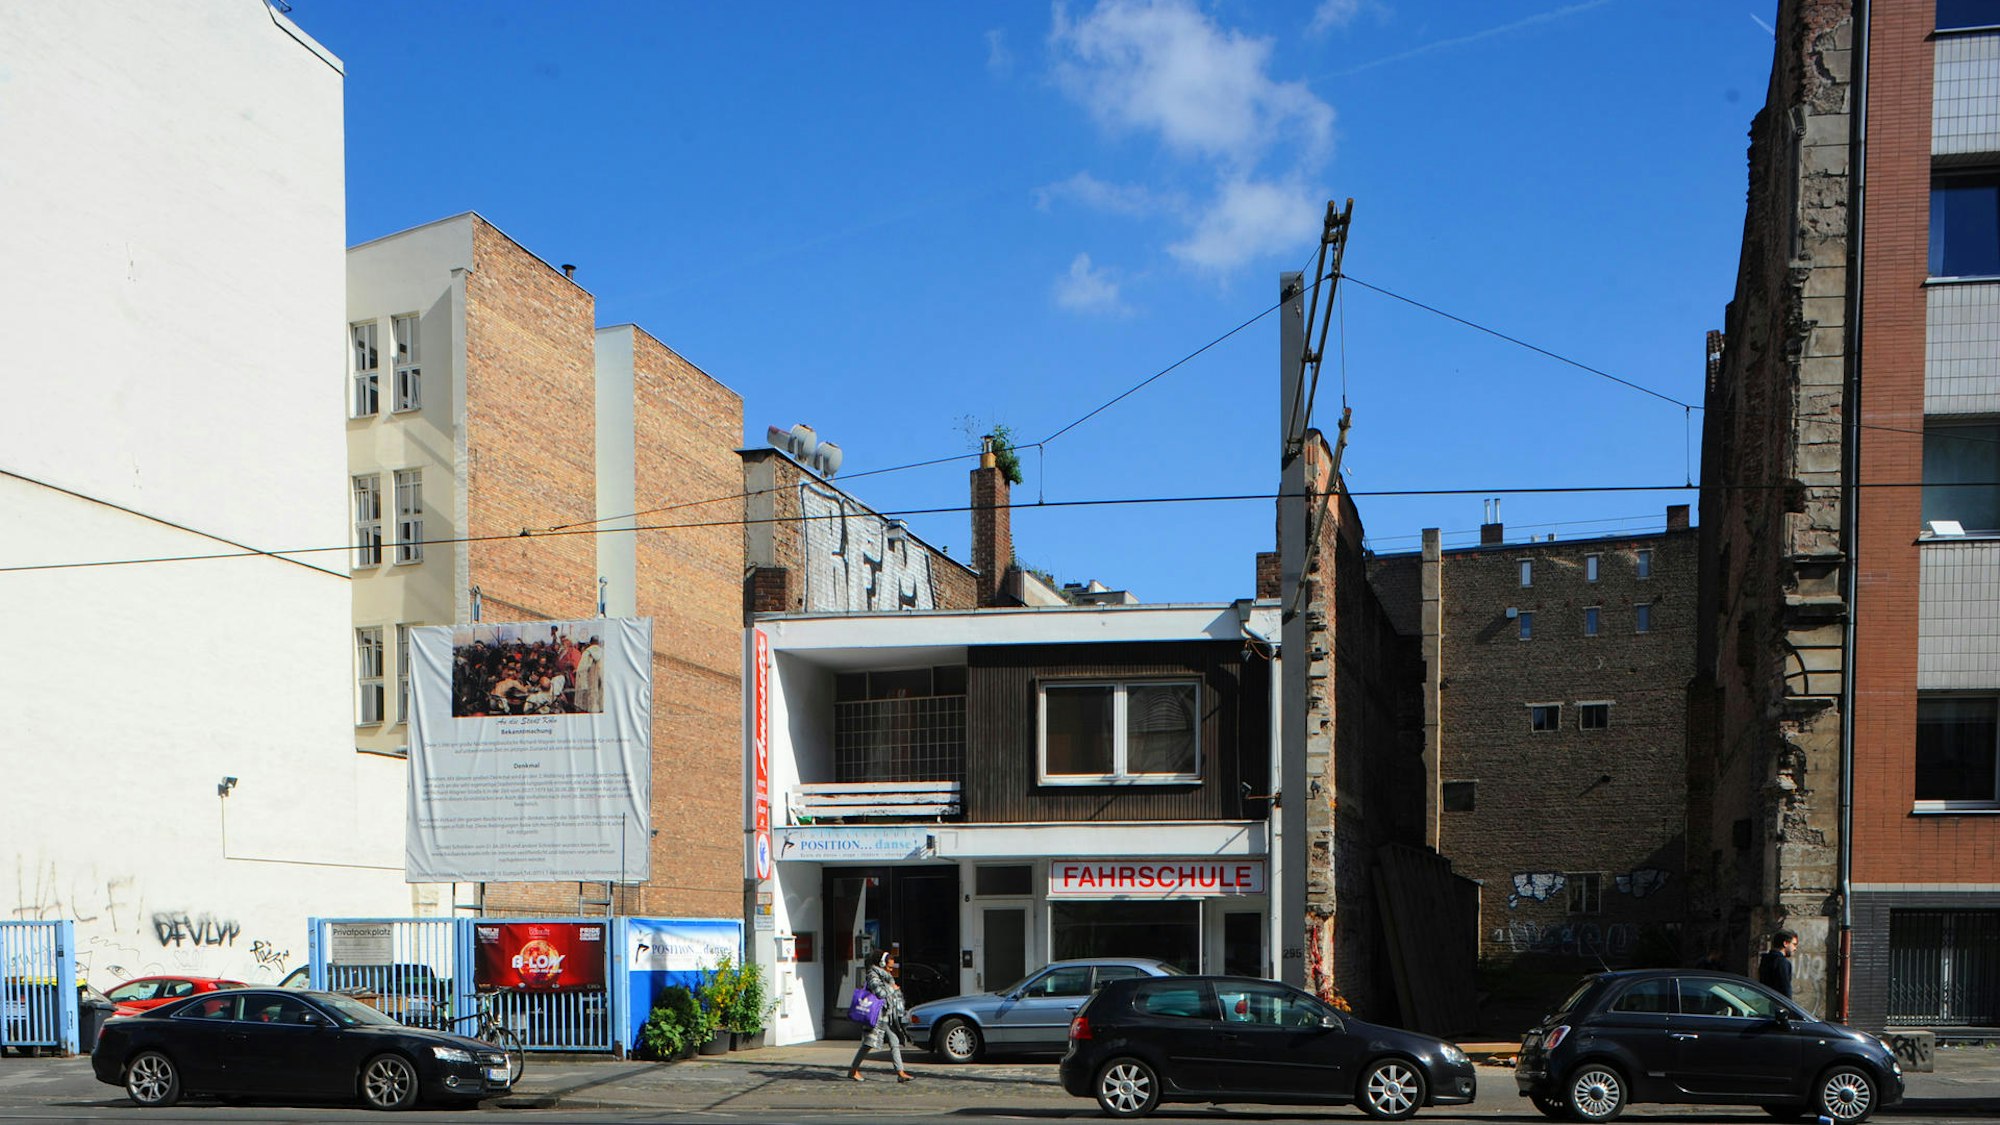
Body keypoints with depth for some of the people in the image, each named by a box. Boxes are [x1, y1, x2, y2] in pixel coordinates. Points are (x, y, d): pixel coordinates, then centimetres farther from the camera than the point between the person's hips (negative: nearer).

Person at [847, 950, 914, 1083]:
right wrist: (892, 988, -9)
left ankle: (900, 1073, 1)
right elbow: (880, 992, -24)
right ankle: (853, 1070, 7)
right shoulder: (873, 975, -11)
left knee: (895, 1044, 3)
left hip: (889, 1017, 9)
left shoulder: (887, 976, 16)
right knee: (868, 1044, -3)